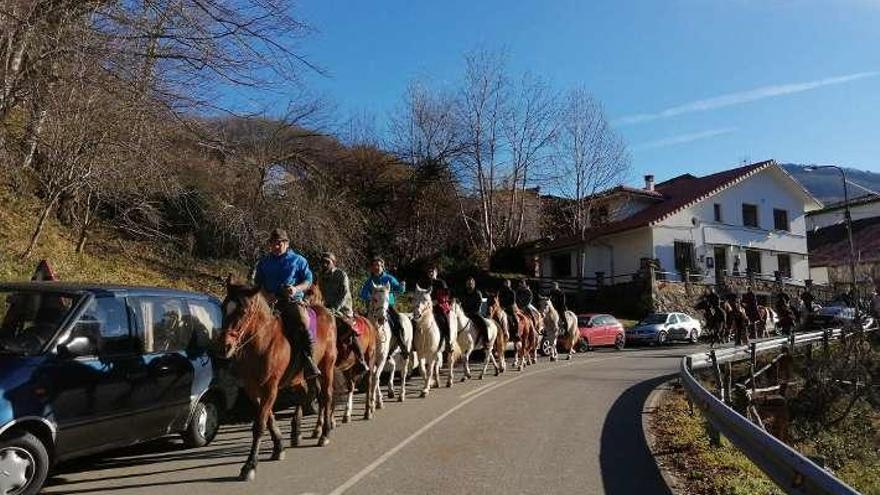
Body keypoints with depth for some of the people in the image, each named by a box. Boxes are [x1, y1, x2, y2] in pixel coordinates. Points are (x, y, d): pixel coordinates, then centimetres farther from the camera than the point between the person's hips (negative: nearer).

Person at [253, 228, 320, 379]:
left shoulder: (298, 260, 10)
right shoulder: (264, 262, 19)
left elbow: (308, 280, 7)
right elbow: (257, 282, 18)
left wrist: (296, 289, -13)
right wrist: (265, 293, -3)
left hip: (292, 300, -3)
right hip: (270, 300, 3)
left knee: (303, 323, -29)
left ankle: (308, 360, -24)